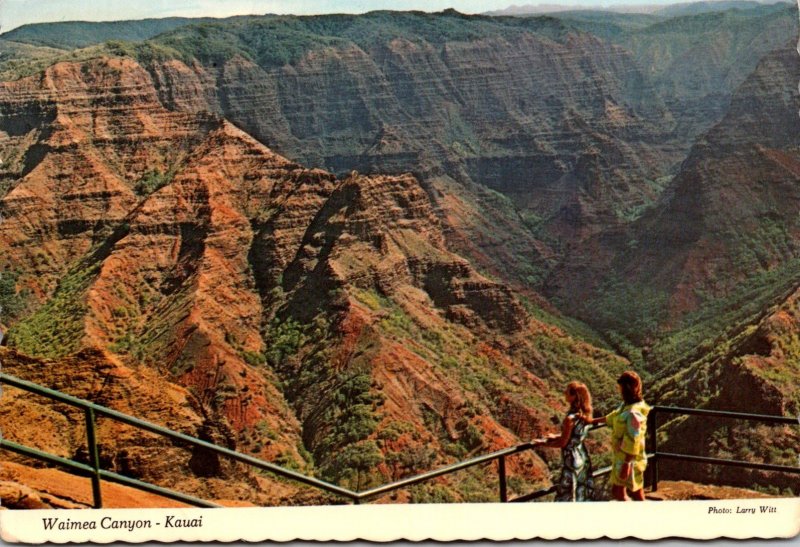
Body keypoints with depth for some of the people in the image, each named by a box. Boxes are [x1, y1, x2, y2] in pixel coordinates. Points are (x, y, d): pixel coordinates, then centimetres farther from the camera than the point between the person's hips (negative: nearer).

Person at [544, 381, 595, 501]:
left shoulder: (570, 418, -25)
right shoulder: (584, 414, 0)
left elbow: (563, 443, -17)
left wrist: (544, 443, -3)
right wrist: (556, 437, 14)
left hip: (572, 461, -8)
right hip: (583, 458, 8)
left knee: (567, 496, 6)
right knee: (583, 495, 19)